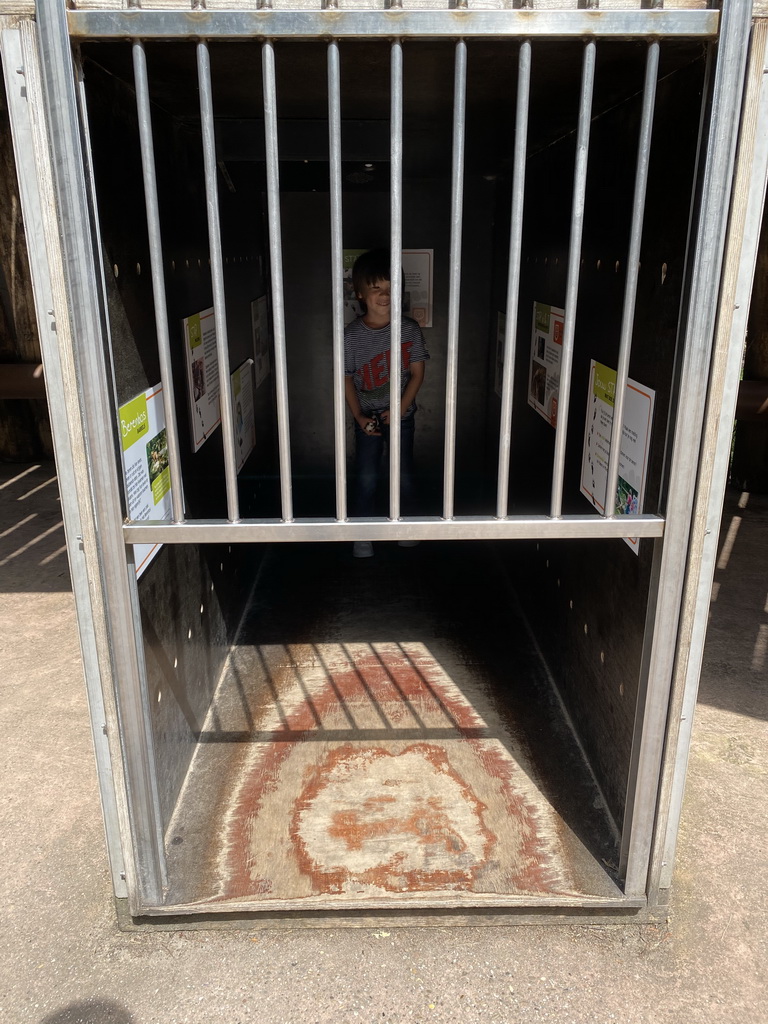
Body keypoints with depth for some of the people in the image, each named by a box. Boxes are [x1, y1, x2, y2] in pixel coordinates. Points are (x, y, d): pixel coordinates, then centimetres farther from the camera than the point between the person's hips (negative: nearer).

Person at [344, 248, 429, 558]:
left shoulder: (409, 329, -11)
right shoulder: (352, 335, -11)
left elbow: (417, 373, -6)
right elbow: (347, 379, -4)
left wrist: (399, 410, -15)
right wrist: (359, 417, -12)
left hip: (402, 415, 0)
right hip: (367, 417, 0)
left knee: (404, 475, 10)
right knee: (366, 478, 3)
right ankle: (362, 534, 19)